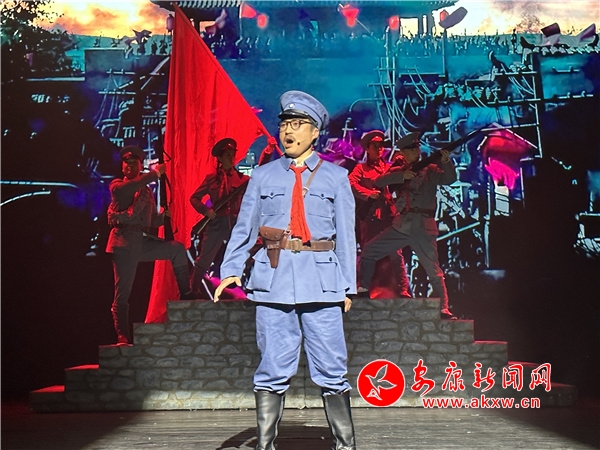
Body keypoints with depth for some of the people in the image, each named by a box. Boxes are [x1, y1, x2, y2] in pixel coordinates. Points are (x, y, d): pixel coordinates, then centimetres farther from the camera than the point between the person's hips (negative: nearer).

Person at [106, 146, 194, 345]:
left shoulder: (147, 191, 22)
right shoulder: (117, 185, 8)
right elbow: (128, 189, -17)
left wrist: (163, 216, 1)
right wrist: (155, 173, -14)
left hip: (144, 241, 5)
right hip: (124, 242, -5)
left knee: (177, 248, -14)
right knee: (122, 293, -6)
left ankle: (186, 295, -11)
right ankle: (123, 338, -3)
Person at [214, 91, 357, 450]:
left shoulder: (335, 177, 11)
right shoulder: (263, 175, 13)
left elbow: (345, 233, 8)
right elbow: (244, 226, 11)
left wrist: (348, 286, 3)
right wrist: (231, 269, -2)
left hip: (321, 278, -1)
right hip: (273, 278, 1)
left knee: (331, 369, 0)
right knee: (273, 369, 3)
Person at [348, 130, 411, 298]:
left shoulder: (390, 167, 20)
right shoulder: (361, 168, 11)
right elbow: (351, 183, -7)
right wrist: (369, 194, -17)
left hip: (389, 215, 2)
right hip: (369, 216, -1)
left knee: (396, 254, -3)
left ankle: (404, 291, -2)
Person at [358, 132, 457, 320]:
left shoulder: (430, 169, 8)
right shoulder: (398, 171, 15)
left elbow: (450, 179, -7)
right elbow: (379, 181, -2)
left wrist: (446, 161, -24)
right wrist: (402, 175, -15)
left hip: (423, 227, -3)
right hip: (401, 225, 3)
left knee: (434, 271, -4)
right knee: (368, 251, 3)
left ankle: (443, 308, 1)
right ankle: (363, 288, 15)